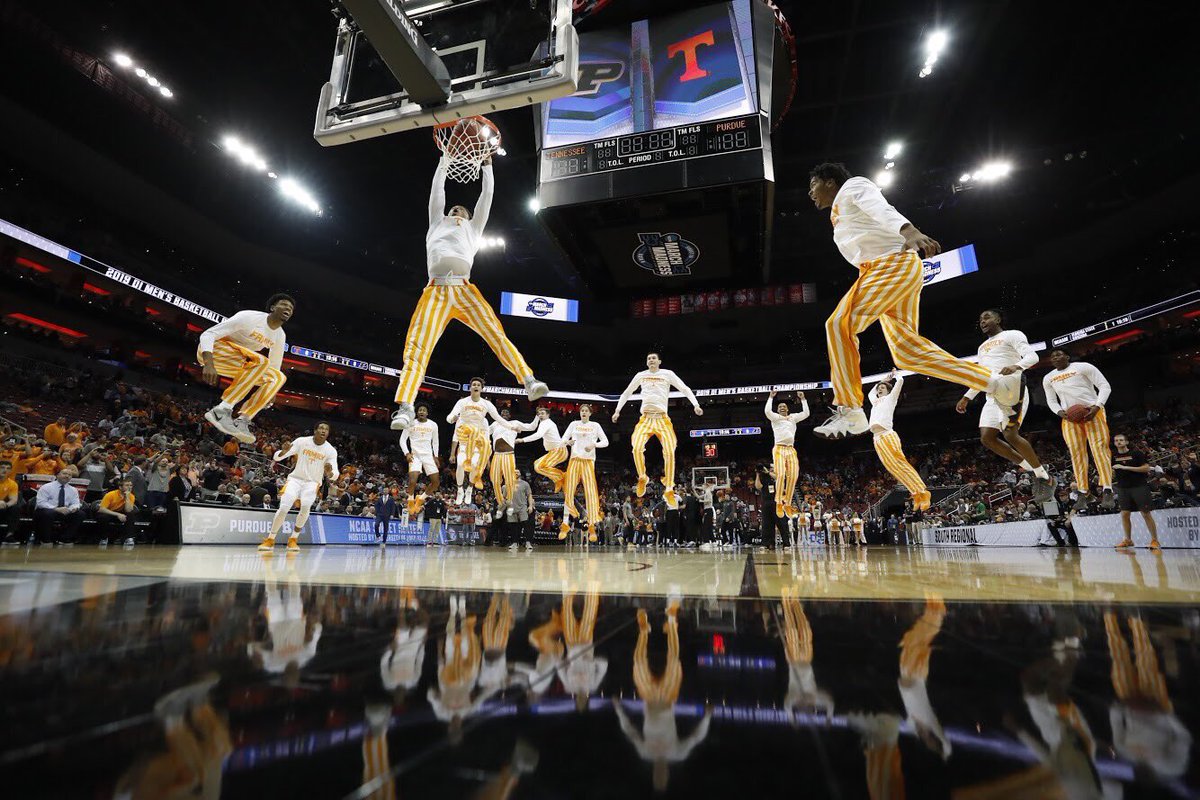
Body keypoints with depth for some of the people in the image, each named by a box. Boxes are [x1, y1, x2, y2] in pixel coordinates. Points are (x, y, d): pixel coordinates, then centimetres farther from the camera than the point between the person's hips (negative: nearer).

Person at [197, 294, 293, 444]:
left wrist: (271, 390, 0)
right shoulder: (249, 317, -20)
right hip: (210, 350, -8)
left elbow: (274, 367, 13)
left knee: (278, 377, -5)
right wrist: (209, 364, -37)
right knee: (260, 361, -32)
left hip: (234, 362, 8)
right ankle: (221, 411, -34)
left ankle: (242, 421, -15)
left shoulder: (280, 336, 2)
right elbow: (208, 334, -23)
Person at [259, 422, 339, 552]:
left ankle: (293, 539, -4)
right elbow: (276, 457, -10)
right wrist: (284, 451, -34)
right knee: (283, 508, -15)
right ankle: (270, 540, 4)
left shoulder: (331, 450, -10)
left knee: (305, 508, -23)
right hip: (295, 479, 0)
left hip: (312, 483, 0)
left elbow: (334, 476, -15)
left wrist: (329, 472, -40)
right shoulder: (302, 441, -9)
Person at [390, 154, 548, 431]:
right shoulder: (437, 223, 35)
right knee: (417, 345, -16)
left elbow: (486, 195, 33)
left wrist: (487, 163, 38)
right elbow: (437, 190, 36)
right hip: (436, 290, 0)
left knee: (496, 334, -19)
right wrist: (445, 159, 42)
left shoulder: (473, 228, 34)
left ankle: (529, 381, -30)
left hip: (464, 289, 0)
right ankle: (404, 408, -25)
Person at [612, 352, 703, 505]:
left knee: (669, 452, -13)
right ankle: (642, 478, 3)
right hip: (646, 418, 1)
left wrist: (695, 404, -11)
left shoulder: (667, 374, 7)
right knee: (637, 448, -20)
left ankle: (669, 489, -3)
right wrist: (617, 410, 16)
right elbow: (626, 393, 23)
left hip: (662, 418, -1)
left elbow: (685, 389, 4)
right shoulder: (641, 375, 14)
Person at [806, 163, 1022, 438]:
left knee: (839, 325, -21)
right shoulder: (837, 216, 32)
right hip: (882, 270, 9)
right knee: (907, 351, 2)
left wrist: (909, 231, -33)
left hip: (894, 263, -9)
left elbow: (883, 210, -16)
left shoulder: (852, 186, 5)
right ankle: (997, 383, 7)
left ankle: (850, 412, -22)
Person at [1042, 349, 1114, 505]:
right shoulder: (1048, 378, 13)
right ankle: (1083, 493, 0)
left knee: (1099, 447, -15)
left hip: (1091, 411, -4)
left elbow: (1105, 386, -4)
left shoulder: (1083, 367, -1)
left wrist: (1097, 407, -18)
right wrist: (1060, 412, -5)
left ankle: (1107, 489, -20)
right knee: (1077, 452, -1)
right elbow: (1051, 401, 17)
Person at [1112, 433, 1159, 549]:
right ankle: (1128, 540, 11)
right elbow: (1113, 475, 17)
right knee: (1124, 514, 2)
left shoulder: (1136, 453, -3)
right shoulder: (1113, 457, 9)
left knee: (1146, 513, -5)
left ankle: (1155, 540, 4)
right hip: (1123, 488, 4)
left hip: (1139, 486, -4)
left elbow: (1146, 468, -11)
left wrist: (1126, 467, -18)